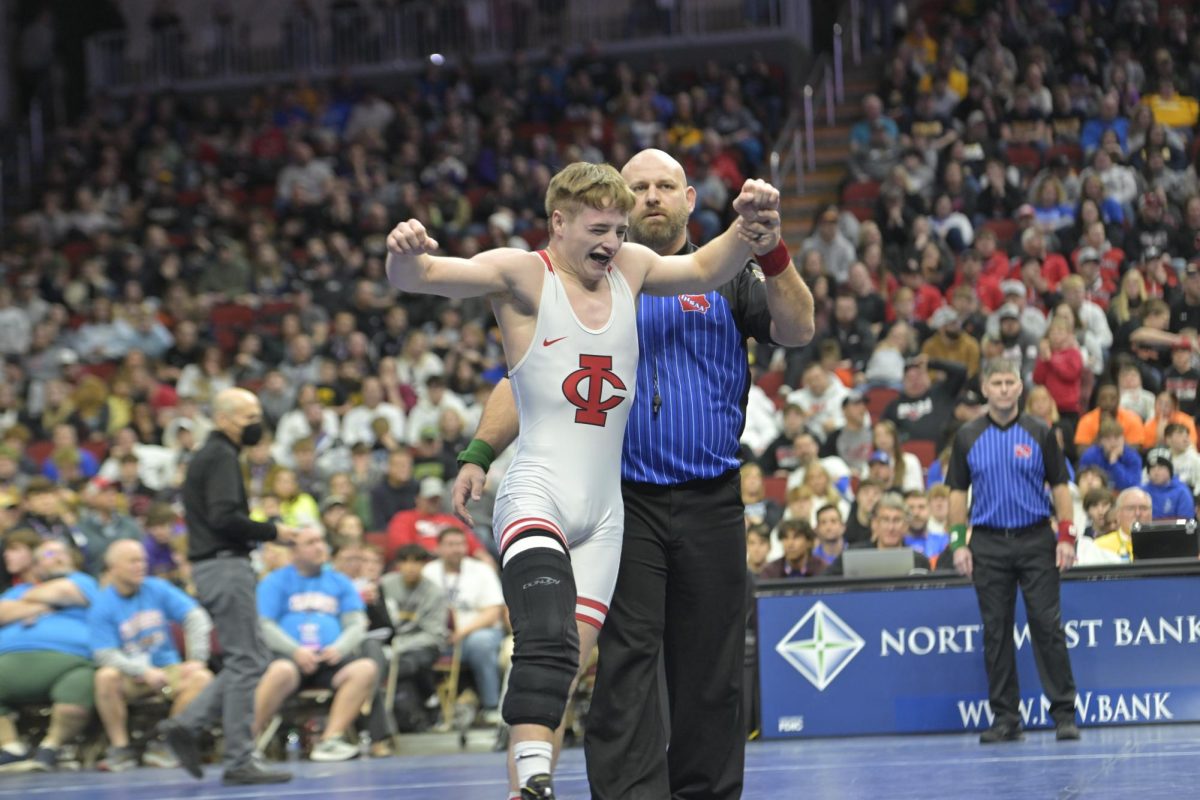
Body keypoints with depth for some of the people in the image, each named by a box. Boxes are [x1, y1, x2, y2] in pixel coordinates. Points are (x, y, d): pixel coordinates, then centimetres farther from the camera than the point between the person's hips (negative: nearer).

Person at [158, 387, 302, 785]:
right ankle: (239, 761, -5)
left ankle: (186, 724, 6)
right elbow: (224, 516, -22)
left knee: (247, 660, 12)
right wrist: (272, 532, -13)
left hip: (215, 565, 10)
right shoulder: (221, 457, -11)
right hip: (225, 565, -10)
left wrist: (263, 533, 11)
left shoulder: (209, 455, 20)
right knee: (247, 661, -7)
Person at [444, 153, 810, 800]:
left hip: (710, 503, 1)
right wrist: (478, 452, -6)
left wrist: (769, 248, -21)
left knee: (711, 669, 6)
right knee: (623, 665, -10)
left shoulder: (725, 280, 11)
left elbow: (796, 330, -5)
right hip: (622, 503, -1)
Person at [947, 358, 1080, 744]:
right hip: (988, 543, 1)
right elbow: (957, 491, 8)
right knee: (996, 632, 2)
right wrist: (958, 543, 0)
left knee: (1048, 626, -5)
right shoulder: (967, 437, 6)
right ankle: (1005, 718, 8)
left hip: (1036, 540, -1)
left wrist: (1066, 537, -5)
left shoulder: (1040, 433, 3)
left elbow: (1060, 486, 4)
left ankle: (1064, 712, -1)